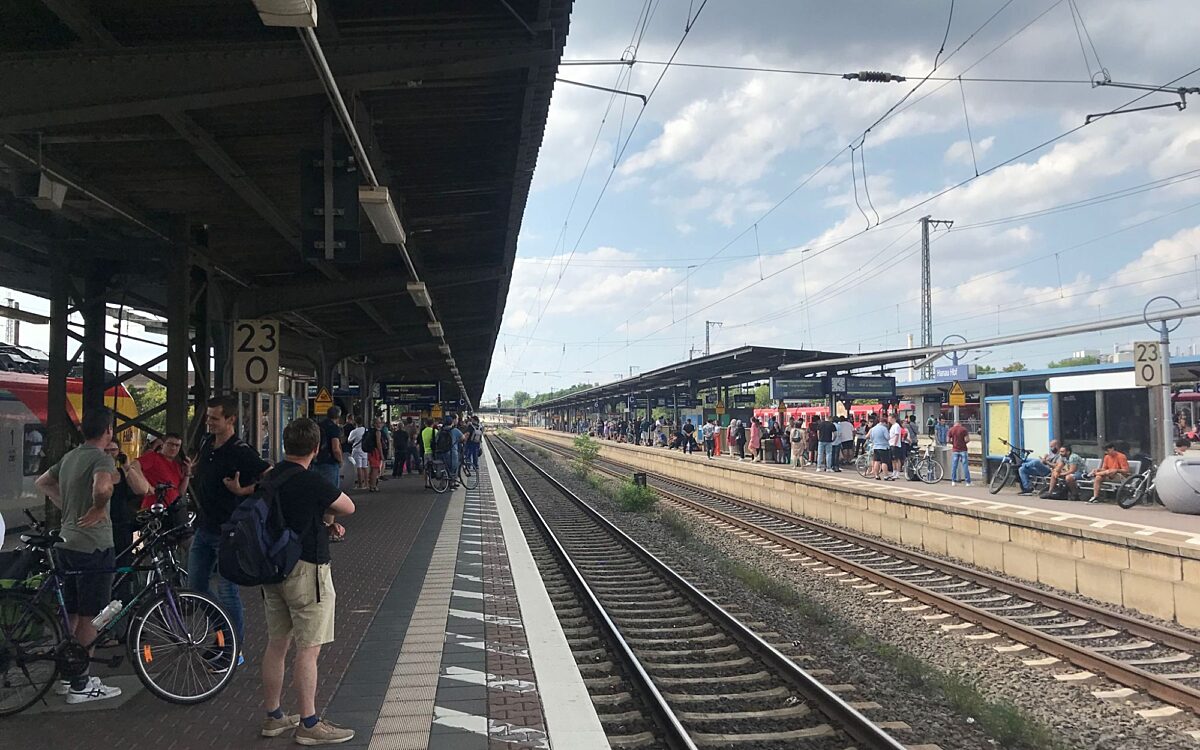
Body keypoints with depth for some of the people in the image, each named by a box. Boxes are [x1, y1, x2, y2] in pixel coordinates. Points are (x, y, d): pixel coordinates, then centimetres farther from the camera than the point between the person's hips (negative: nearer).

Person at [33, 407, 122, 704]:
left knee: (71, 615, 17)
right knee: (88, 618, 0)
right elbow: (102, 487, -38)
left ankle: (68, 675, 28)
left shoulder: (70, 456, 11)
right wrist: (98, 510, -19)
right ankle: (81, 685, 7)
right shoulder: (102, 458, -17)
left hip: (68, 543, 9)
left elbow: (42, 483, 26)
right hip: (93, 546, -9)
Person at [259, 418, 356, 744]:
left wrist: (321, 521, 12)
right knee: (308, 649, -1)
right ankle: (309, 724, 6)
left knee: (276, 645, 15)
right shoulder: (311, 481, -18)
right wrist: (326, 516, 12)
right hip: (306, 570, -8)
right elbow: (348, 507, -6)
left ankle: (274, 717, 25)